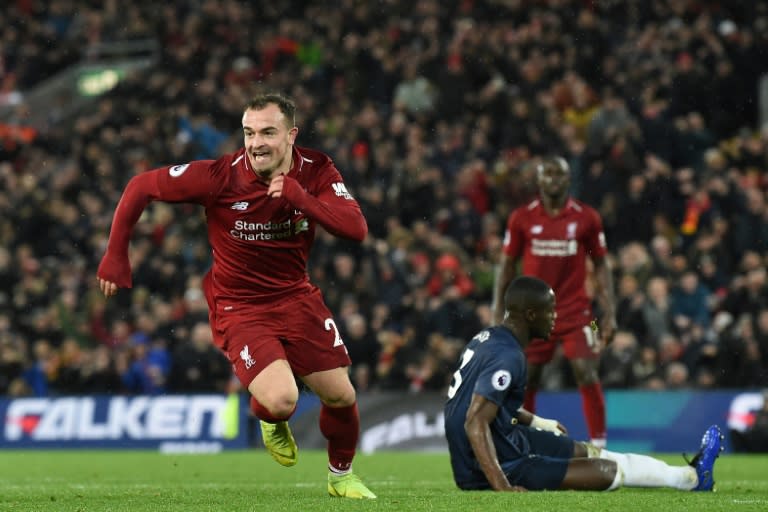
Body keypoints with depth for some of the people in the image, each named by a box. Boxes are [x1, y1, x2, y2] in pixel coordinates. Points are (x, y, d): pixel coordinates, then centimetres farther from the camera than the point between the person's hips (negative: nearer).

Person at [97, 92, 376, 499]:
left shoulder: (315, 171, -12)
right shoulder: (220, 176, -21)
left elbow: (357, 229, -22)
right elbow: (140, 187, -11)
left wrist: (300, 196, -36)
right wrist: (115, 257, -9)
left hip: (296, 297, 4)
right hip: (238, 308, -4)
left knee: (341, 396, 3)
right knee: (281, 400, -22)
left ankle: (341, 476, 34)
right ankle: (272, 423, 18)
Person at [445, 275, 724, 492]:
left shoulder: (487, 337, 6)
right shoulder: (507, 356, -25)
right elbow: (476, 423, -32)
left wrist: (535, 422, 30)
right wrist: (503, 487, -35)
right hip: (486, 467, -10)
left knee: (585, 451, 19)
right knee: (605, 470, 2)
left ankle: (686, 475, 29)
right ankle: (692, 478, 20)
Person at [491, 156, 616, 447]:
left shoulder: (586, 218, 1)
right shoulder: (522, 219, 3)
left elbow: (601, 266, 5)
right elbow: (507, 265, 8)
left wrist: (609, 313, -2)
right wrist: (498, 311, 3)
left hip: (575, 311, -1)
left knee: (587, 373, -12)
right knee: (525, 379, 3)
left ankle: (599, 443, -4)